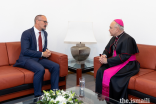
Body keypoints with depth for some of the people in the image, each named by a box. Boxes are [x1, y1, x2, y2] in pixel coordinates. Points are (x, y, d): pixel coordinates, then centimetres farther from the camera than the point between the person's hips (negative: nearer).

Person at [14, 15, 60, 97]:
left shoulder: (45, 33, 12)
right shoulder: (27, 33, -10)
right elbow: (25, 51, -18)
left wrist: (46, 52, -4)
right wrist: (42, 54, -20)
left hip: (40, 59, 7)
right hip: (28, 59, -6)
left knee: (56, 66, -16)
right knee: (40, 69, -35)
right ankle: (38, 96, -18)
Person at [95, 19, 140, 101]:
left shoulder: (127, 39, -17)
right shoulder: (114, 38, 9)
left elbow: (124, 57, -23)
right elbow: (107, 49, 18)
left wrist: (107, 60, -23)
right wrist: (104, 55, -6)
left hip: (127, 65, -7)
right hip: (116, 62, 8)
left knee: (108, 74, -28)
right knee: (100, 71, -16)